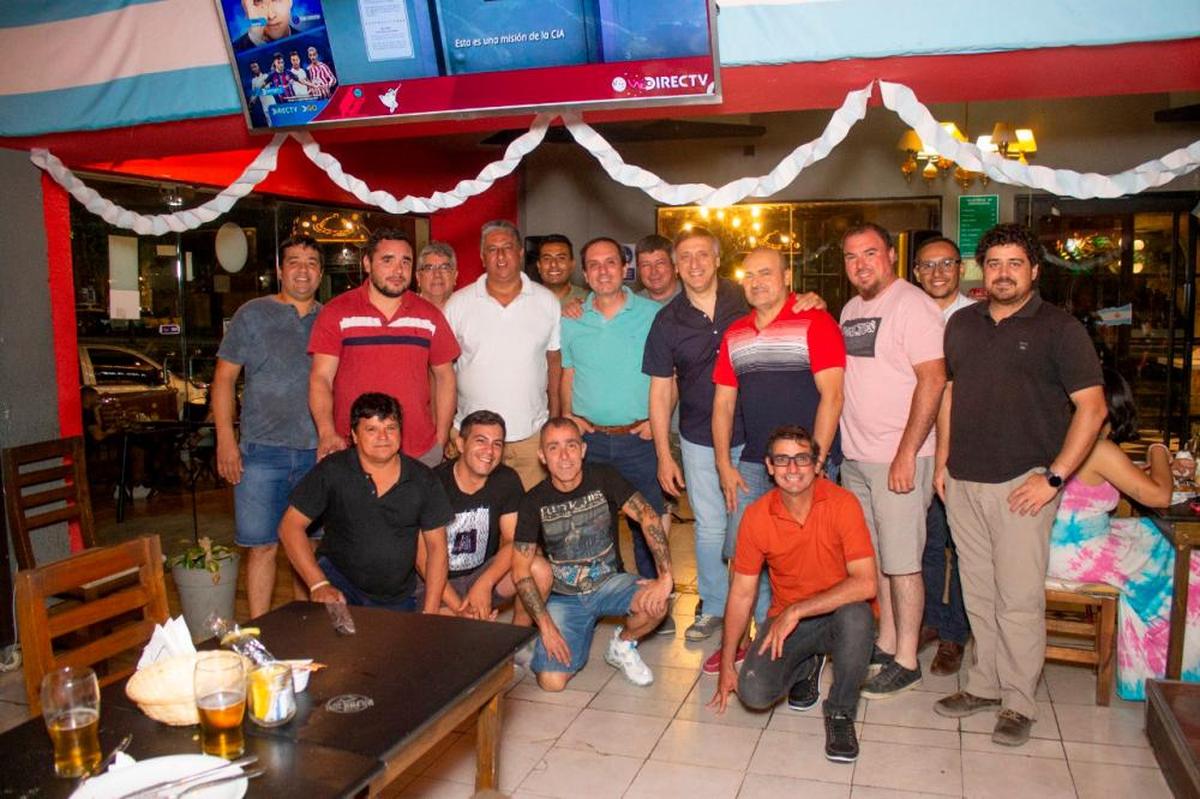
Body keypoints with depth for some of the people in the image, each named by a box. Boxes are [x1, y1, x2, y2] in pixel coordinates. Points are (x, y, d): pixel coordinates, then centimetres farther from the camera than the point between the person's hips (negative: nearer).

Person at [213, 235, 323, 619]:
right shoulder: (252, 314, 4)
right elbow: (224, 377, 2)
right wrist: (225, 439, -6)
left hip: (319, 453, 2)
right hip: (263, 451, -2)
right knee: (262, 545, 0)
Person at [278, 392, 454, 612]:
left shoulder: (422, 480, -1)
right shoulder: (332, 471, -6)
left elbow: (436, 547, 3)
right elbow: (290, 526, -4)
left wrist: (430, 612, -4)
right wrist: (319, 584, -15)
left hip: (396, 600, 3)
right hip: (338, 579, -2)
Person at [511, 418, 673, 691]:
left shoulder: (603, 478, -10)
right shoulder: (534, 502, -9)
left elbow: (648, 517, -20)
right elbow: (521, 570, -9)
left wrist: (665, 577, -32)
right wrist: (545, 625, -17)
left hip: (609, 581, 0)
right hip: (563, 596, 0)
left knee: (655, 603, -31)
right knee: (552, 681, -17)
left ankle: (622, 646, 4)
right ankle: (585, 628, 17)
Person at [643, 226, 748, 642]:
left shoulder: (745, 301, -6)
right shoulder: (668, 320, -3)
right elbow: (661, 391, 0)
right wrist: (664, 456, -1)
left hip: (750, 434, -1)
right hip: (699, 440, 1)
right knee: (710, 528, 10)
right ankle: (714, 606, 30)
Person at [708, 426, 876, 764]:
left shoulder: (843, 504, -18)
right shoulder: (756, 516, -9)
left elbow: (865, 584, -26)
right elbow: (741, 594, -1)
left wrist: (796, 611, -26)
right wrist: (726, 665, 1)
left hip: (840, 614, -2)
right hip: (787, 620, 3)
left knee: (856, 616, -37)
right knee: (754, 692, -20)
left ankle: (841, 712, -10)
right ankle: (806, 666, 16)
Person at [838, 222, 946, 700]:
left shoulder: (911, 305, -12)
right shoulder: (850, 310, 13)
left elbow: (933, 380, -18)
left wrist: (906, 455, -20)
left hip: (898, 459, -8)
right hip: (855, 456, 8)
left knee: (901, 561, 0)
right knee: (873, 556, 15)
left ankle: (906, 662, 12)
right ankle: (886, 643, 28)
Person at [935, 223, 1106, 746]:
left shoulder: (1058, 328, -4)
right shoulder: (961, 324, 12)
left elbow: (1092, 407, -8)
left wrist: (1055, 476, -13)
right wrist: (942, 461, 12)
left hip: (1022, 483, -5)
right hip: (963, 481, 5)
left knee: (1019, 598, -1)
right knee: (978, 592, 13)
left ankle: (1019, 703, 12)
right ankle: (984, 685, 26)